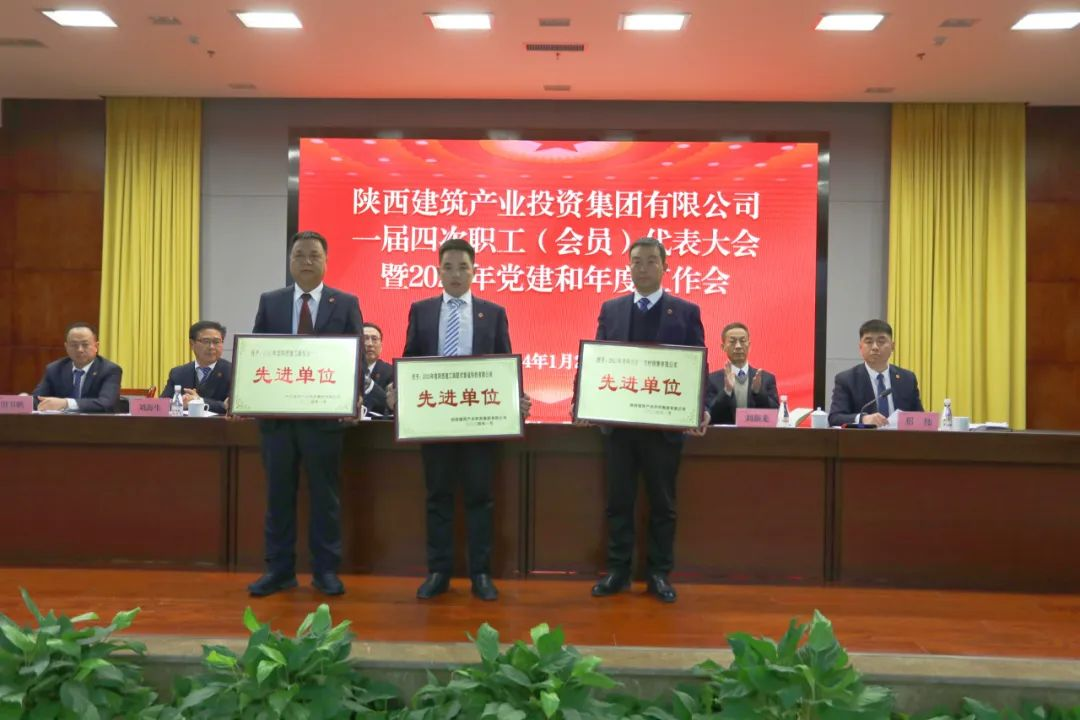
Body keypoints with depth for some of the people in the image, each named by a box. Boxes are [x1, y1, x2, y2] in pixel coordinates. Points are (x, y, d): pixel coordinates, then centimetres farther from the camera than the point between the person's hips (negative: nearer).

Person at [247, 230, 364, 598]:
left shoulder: (346, 303, 4)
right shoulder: (270, 302, 10)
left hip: (325, 413, -2)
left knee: (325, 495, 5)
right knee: (278, 494, 8)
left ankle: (326, 570, 15)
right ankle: (279, 569, 18)